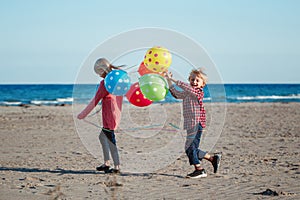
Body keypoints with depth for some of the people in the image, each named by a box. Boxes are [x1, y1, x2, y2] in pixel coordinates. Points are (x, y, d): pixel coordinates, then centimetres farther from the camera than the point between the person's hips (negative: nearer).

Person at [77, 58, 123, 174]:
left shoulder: (105, 83, -14)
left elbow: (95, 100, -11)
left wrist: (83, 114, -4)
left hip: (109, 115, -9)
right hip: (116, 114, 9)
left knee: (110, 140, -6)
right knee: (102, 136, 19)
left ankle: (117, 167, -8)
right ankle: (106, 164, 23)